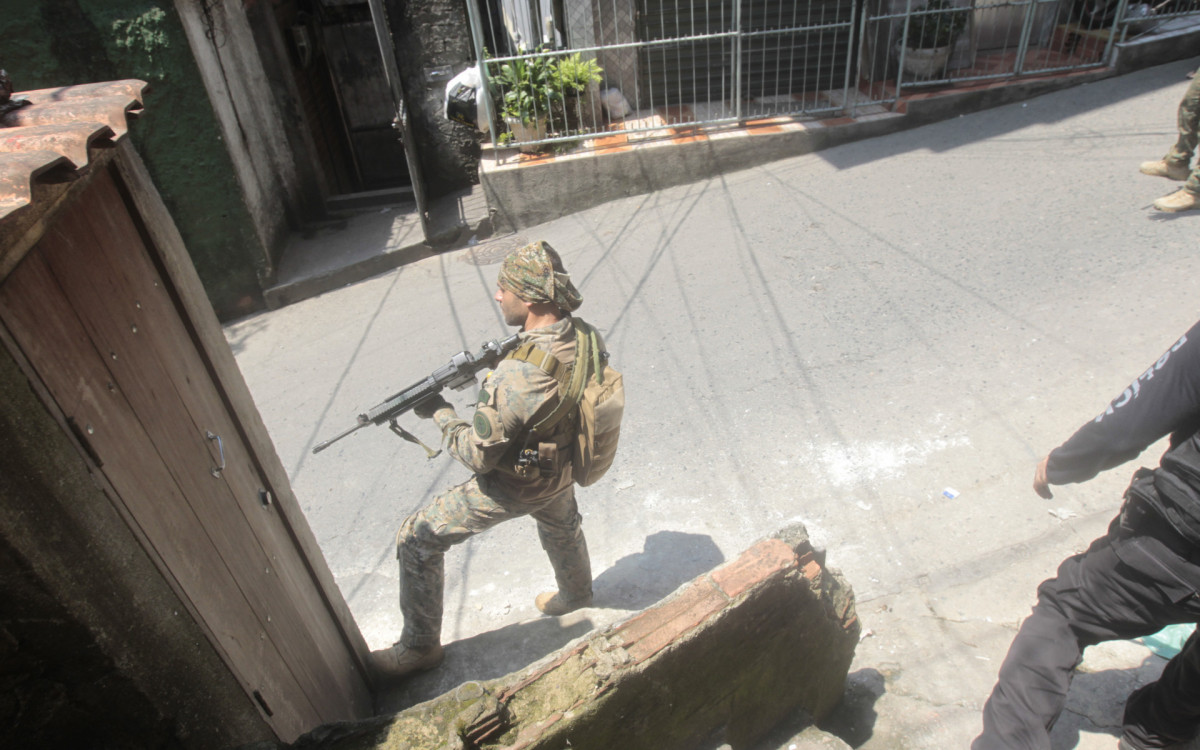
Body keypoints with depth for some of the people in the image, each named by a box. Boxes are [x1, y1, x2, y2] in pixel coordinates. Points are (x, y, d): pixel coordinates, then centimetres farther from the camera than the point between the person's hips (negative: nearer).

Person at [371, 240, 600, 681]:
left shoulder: (515, 378, -40)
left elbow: (477, 455, -28)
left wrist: (440, 413, -13)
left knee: (417, 541, 8)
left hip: (512, 487, -7)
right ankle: (576, 593, 65)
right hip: (561, 466, 7)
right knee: (561, 526, 37)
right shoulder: (581, 337, -16)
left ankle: (420, 645, 26)